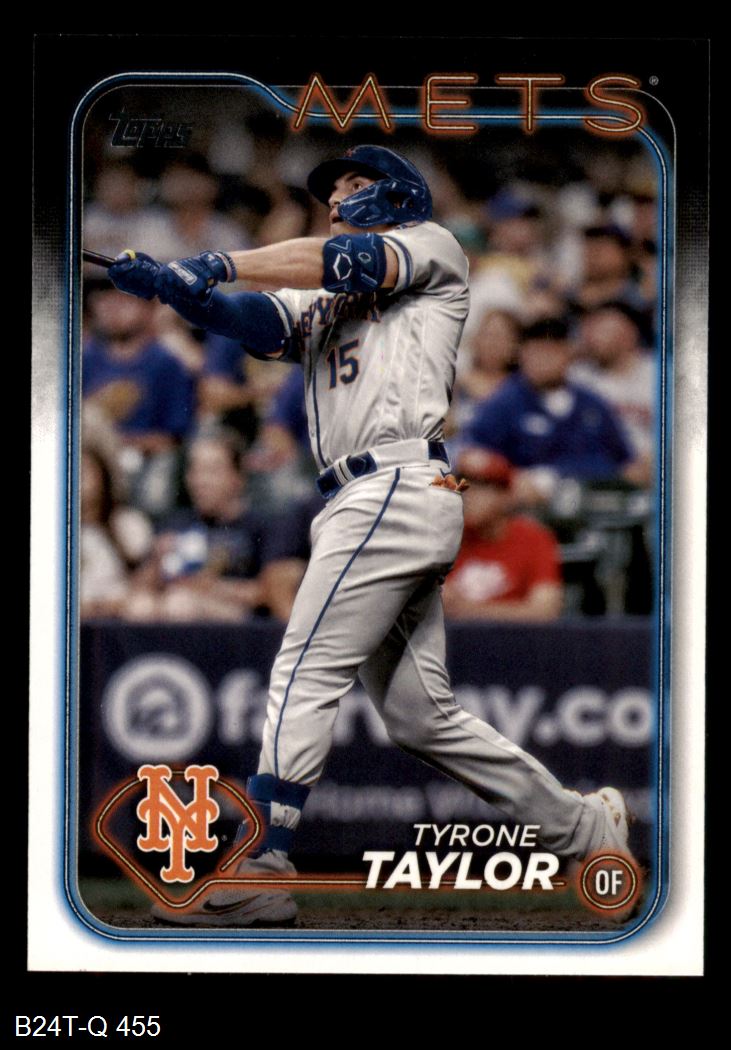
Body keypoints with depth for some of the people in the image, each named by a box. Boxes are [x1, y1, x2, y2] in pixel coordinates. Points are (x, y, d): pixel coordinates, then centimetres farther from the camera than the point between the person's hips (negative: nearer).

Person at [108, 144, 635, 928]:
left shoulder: (433, 247, 9)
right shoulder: (323, 302, 27)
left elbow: (353, 260, -10)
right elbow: (253, 320, 9)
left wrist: (222, 262, -14)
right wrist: (174, 287, -11)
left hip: (399, 487, -9)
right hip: (361, 502, 9)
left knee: (303, 677, -14)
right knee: (421, 717, 9)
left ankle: (260, 874, -17)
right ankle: (585, 827, 18)